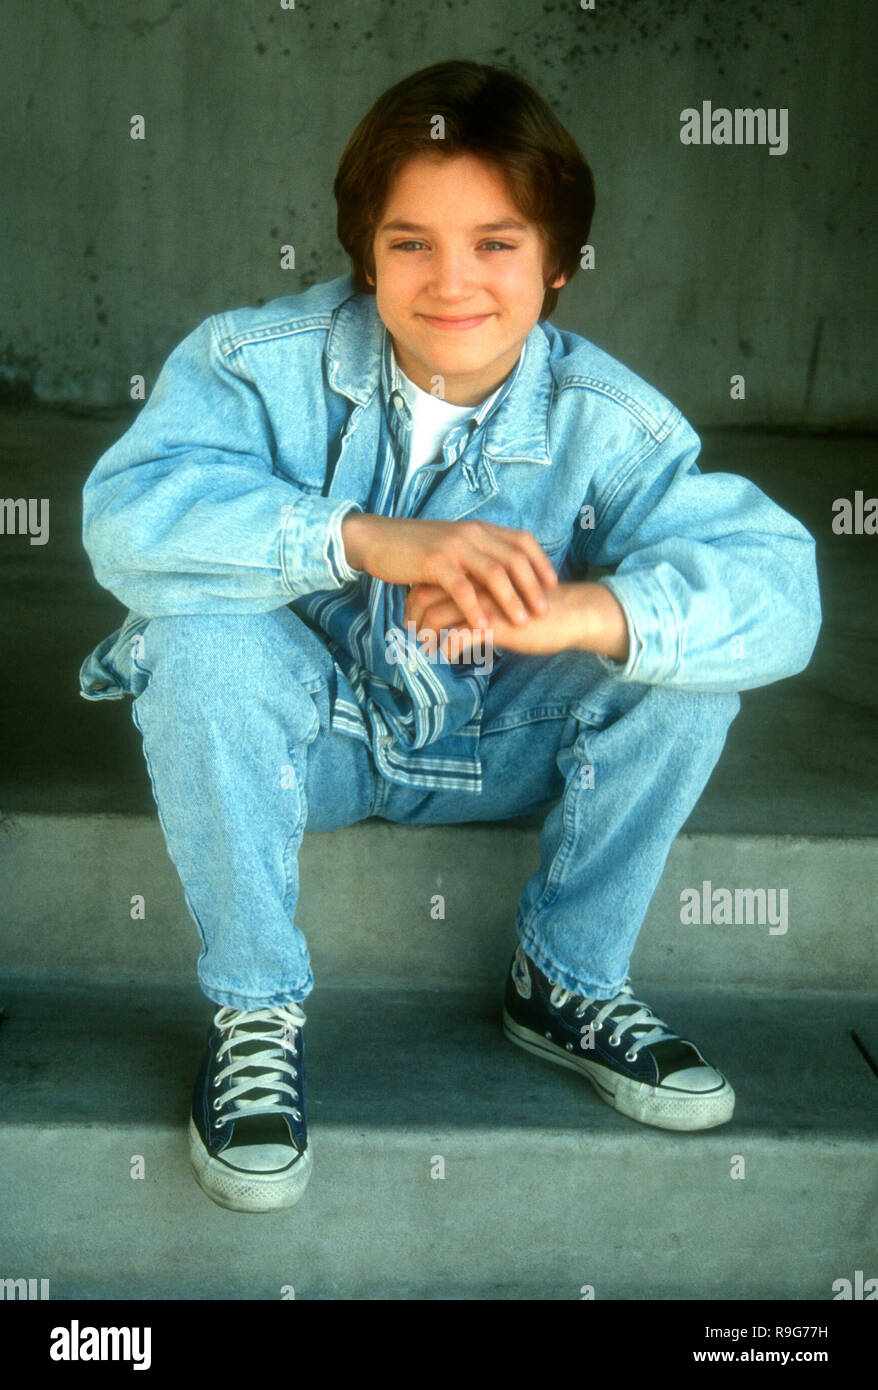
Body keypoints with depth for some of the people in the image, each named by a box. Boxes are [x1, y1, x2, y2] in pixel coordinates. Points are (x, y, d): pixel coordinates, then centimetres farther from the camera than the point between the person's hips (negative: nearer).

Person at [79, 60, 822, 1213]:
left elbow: (775, 585, -29)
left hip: (501, 749, 2)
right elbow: (131, 514, -34)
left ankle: (567, 981, 0)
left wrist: (571, 614, -48)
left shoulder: (611, 424, -17)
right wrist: (371, 540, -46)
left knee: (684, 650, -21)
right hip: (311, 729, -1)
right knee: (197, 632, -32)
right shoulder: (263, 363, -19)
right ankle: (256, 1007, -13)